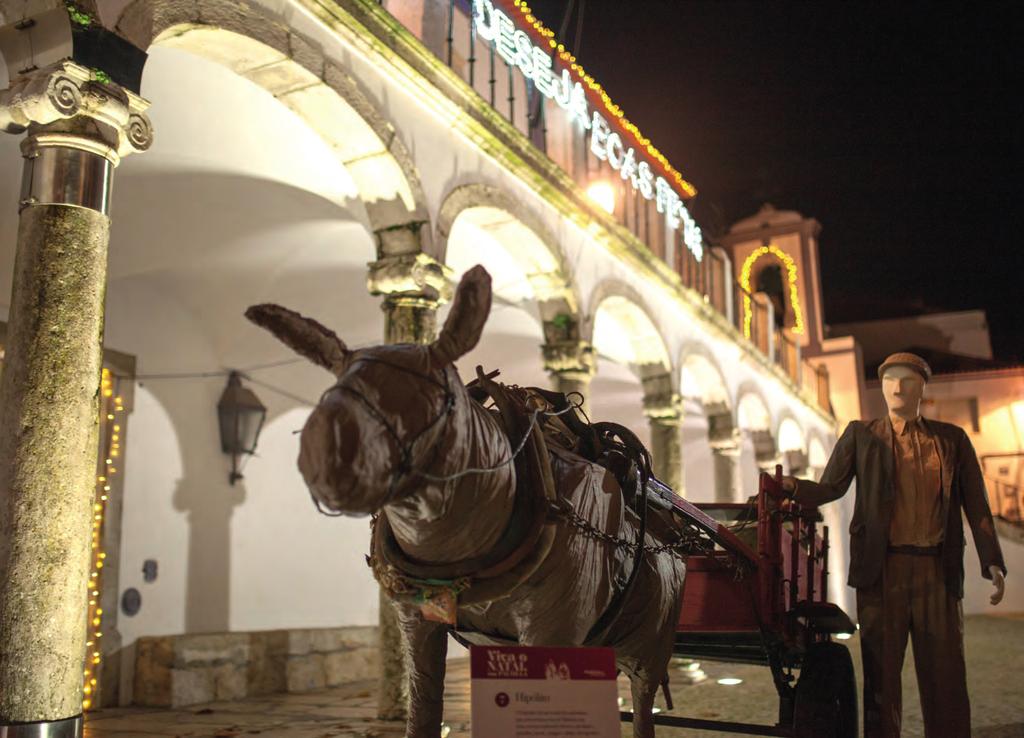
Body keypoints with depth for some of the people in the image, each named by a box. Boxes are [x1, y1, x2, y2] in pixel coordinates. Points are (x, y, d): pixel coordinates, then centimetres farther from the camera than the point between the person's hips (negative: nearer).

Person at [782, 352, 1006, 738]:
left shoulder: (952, 439, 11)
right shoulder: (861, 435, 9)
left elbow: (976, 504, 9)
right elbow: (830, 487, 0)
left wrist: (992, 562, 0)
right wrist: (792, 487, -19)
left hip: (938, 570, 1)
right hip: (883, 569, -1)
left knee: (945, 675, 5)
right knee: (881, 673, 4)